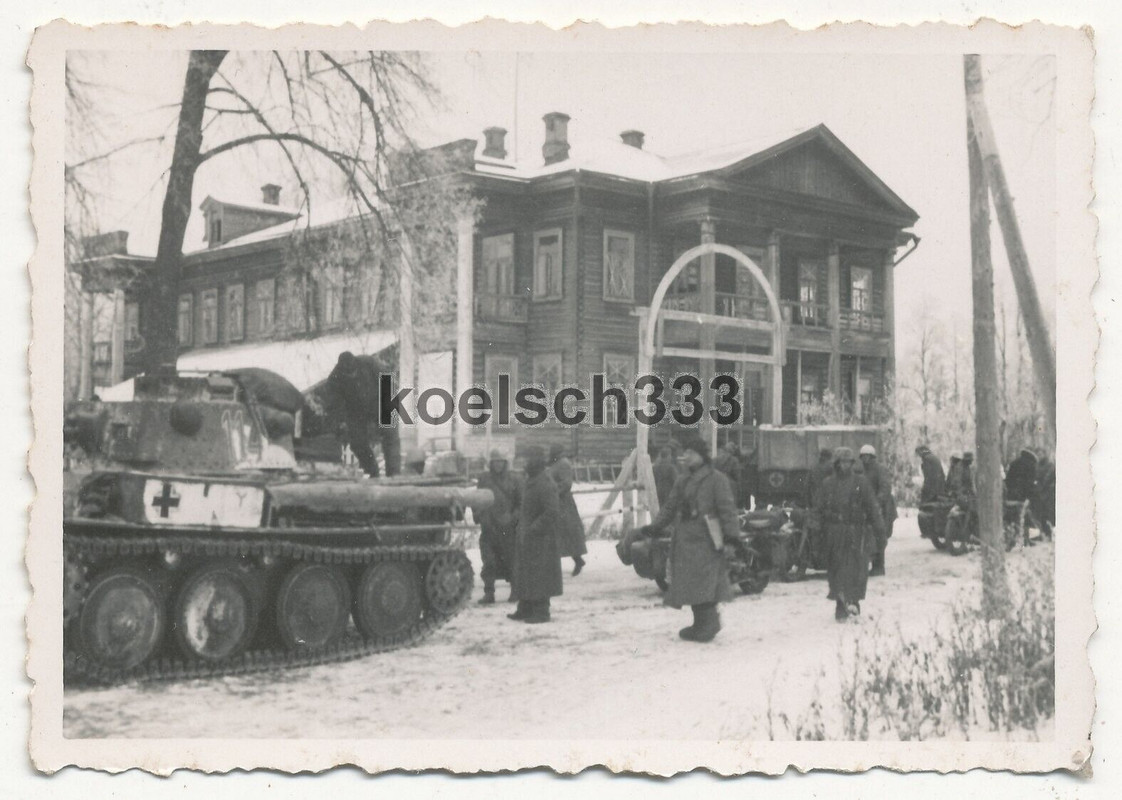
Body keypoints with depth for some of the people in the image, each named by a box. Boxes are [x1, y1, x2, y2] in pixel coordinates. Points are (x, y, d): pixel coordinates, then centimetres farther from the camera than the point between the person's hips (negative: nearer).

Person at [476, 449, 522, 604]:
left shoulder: (512, 480, 6)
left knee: (510, 558, 2)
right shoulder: (484, 479, 9)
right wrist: (479, 519, 2)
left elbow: (520, 503, 7)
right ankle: (489, 592, 4)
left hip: (507, 527, -1)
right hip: (489, 527, 1)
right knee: (489, 561, -1)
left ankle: (515, 590, 16)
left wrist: (515, 517, -6)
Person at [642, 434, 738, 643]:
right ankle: (701, 624, 19)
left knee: (705, 584, -11)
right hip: (685, 540, 8)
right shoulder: (683, 484, 17)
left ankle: (707, 626, -6)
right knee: (689, 584, 9)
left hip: (706, 540, -8)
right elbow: (670, 508, 17)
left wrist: (731, 533, -19)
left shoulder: (716, 479, -4)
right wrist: (654, 527, 4)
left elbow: (727, 508, -10)